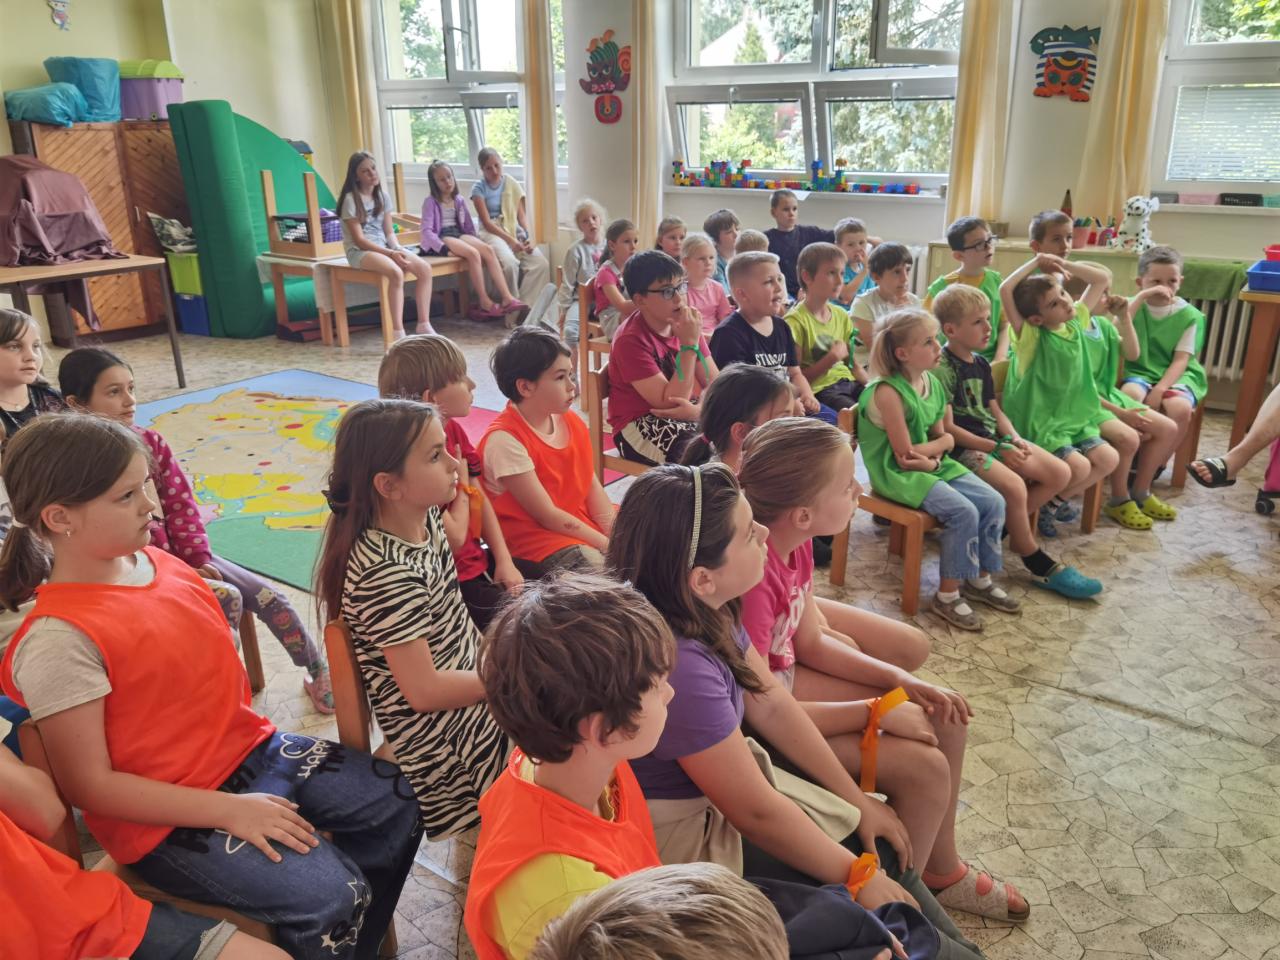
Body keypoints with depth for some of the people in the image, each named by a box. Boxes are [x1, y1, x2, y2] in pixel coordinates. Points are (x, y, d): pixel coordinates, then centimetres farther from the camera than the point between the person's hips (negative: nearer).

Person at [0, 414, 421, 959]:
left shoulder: (159, 563, 1)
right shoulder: (59, 639, -22)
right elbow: (90, 786, -19)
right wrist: (230, 811, -20)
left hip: (250, 749, 8)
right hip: (165, 816, -7)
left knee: (399, 801, 1)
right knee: (329, 895, -22)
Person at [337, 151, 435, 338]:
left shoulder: (382, 196, 10)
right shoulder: (351, 199, -9)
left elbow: (389, 232, 10)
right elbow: (359, 240, -13)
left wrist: (398, 250, -12)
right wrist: (390, 253, -21)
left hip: (383, 247, 6)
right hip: (359, 251, -6)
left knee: (425, 268, -17)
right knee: (396, 273, -36)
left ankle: (424, 325, -12)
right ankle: (398, 333, -34)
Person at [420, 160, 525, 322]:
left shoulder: (458, 200, 16)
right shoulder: (431, 202, -1)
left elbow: (468, 224, 22)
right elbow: (427, 230, -11)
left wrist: (474, 241, 5)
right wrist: (443, 249, -23)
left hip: (459, 234, 6)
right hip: (441, 238, -6)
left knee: (488, 250, -23)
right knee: (473, 253, -33)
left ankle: (507, 298, -32)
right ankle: (484, 302, -27)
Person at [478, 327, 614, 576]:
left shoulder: (571, 422, 3)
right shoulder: (505, 439, -20)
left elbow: (592, 486, 3)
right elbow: (548, 516, -19)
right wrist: (608, 545, -18)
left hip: (580, 524, 8)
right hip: (531, 535, -8)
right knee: (602, 569, -29)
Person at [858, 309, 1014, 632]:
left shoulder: (931, 383, 3)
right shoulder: (889, 392, -22)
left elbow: (945, 438, 5)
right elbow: (904, 456, -20)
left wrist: (925, 450, -14)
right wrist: (932, 460, -5)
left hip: (933, 464, 8)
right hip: (898, 474, -8)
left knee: (993, 503, -3)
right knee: (963, 512, -23)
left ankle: (980, 579, 15)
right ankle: (947, 594, -7)